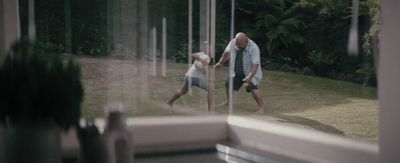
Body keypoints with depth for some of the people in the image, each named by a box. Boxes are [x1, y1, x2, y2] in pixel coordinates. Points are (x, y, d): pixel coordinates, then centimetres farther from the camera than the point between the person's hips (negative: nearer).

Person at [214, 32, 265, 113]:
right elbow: (227, 52, 5)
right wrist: (220, 63, 16)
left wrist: (250, 76, -43)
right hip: (236, 72, 6)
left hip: (250, 72, -6)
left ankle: (261, 108, -18)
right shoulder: (233, 43, -15)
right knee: (228, 84, 15)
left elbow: (255, 64, -32)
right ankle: (228, 101, 41)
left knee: (253, 88, -25)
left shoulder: (254, 48, -30)